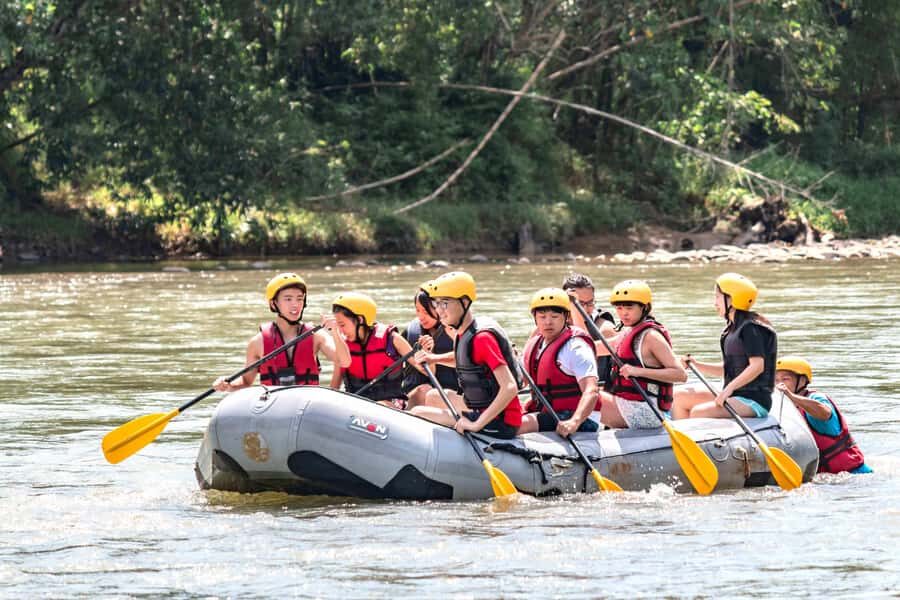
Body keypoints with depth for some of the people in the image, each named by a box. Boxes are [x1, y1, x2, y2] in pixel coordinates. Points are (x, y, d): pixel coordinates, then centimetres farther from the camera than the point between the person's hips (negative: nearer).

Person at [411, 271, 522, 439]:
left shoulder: (482, 337, -22)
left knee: (418, 412, -8)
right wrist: (435, 359, 16)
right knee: (434, 396, 28)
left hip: (500, 424, -10)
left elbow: (510, 387, -29)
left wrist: (476, 424, -29)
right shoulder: (464, 332, 7)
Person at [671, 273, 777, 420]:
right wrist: (696, 365, 7)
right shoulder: (732, 328, 16)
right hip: (734, 396, 10)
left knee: (698, 413, -27)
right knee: (679, 396, 6)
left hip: (753, 402, -10)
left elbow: (757, 366, -23)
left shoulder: (751, 328, -13)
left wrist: (729, 388, -26)